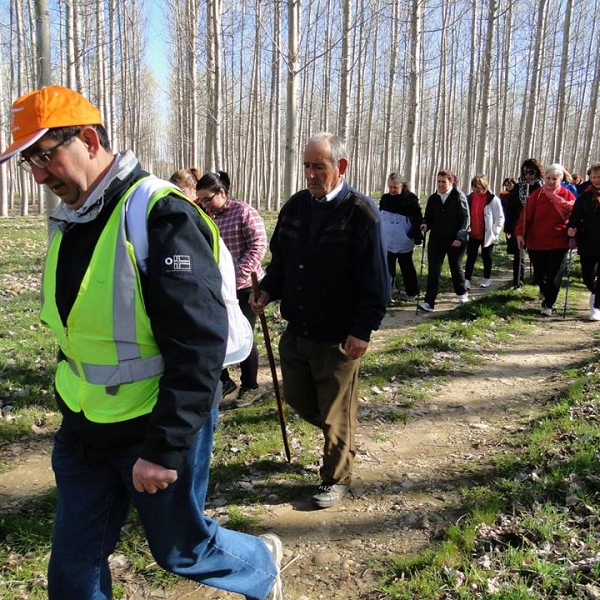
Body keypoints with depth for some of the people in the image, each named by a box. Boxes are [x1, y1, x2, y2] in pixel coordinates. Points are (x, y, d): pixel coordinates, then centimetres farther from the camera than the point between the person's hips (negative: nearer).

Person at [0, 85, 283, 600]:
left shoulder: (161, 214, -21)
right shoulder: (68, 220, 6)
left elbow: (199, 345, -25)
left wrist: (164, 447, -24)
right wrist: (72, 405, 21)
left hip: (156, 425, -7)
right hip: (84, 429, 8)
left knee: (180, 548, 15)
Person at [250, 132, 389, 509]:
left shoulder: (361, 213, -12)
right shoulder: (295, 206, 6)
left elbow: (375, 280, -13)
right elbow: (280, 260, 16)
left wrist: (362, 331, -16)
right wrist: (268, 291, -2)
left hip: (339, 337, -6)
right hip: (296, 330, 6)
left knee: (337, 414, 8)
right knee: (298, 399, 18)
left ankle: (336, 479, 30)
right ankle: (338, 433, 47)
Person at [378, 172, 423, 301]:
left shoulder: (410, 199, -11)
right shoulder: (385, 199, 4)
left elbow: (418, 219, -10)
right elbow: (379, 219, 14)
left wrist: (417, 237, -15)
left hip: (404, 243, -4)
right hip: (387, 242, 4)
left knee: (407, 268, 11)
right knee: (387, 269, 3)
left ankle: (412, 292, 27)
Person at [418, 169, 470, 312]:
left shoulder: (459, 197, -7)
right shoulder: (433, 198, 4)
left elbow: (465, 218, -9)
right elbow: (429, 218, 10)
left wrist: (460, 237, -19)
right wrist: (425, 225, -14)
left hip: (456, 240, -2)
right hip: (436, 240, 3)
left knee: (456, 267, 14)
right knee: (433, 270, -6)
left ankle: (462, 293, 39)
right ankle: (429, 302, -8)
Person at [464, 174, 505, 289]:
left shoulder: (493, 199, -11)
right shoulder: (470, 198, 2)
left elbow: (500, 217, -9)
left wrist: (494, 232, -13)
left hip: (487, 235, -3)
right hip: (473, 235, 3)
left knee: (486, 257, 12)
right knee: (471, 257, 3)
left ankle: (487, 278, 27)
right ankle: (466, 280, 3)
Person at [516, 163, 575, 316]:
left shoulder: (567, 195, -1)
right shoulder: (536, 195, -1)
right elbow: (526, 215, -5)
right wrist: (520, 233, -12)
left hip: (559, 242, -1)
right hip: (536, 242, 1)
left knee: (554, 276, -2)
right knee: (539, 273, 13)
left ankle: (547, 304, 9)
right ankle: (544, 290, 44)